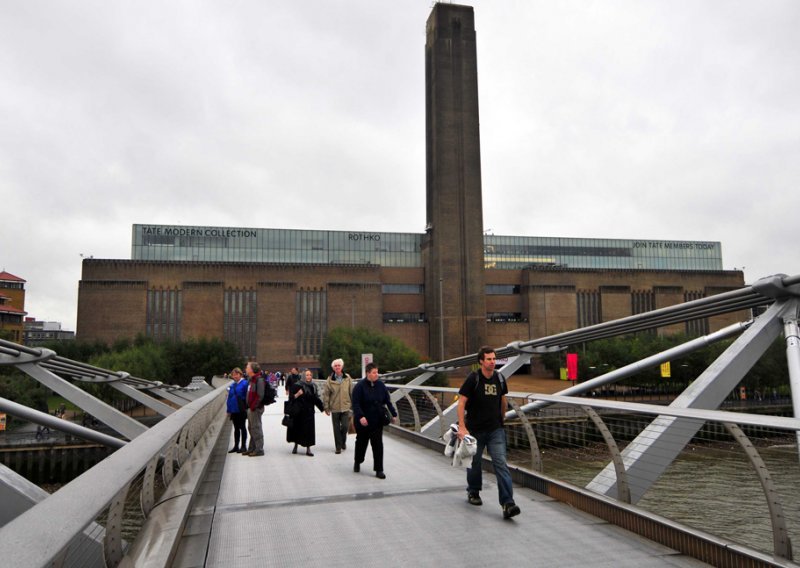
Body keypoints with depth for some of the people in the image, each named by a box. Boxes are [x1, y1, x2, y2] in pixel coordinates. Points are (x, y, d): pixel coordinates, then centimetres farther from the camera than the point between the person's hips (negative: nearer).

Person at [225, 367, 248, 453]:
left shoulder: (244, 383, -11)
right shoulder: (232, 386, 9)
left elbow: (247, 396, -13)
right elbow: (229, 398, 12)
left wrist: (246, 407, -16)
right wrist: (229, 410, 10)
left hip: (241, 410, -6)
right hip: (234, 410, 6)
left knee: (242, 428, 5)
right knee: (236, 428, 14)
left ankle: (243, 446, 14)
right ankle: (236, 446, 21)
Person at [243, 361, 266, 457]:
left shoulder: (259, 379, -16)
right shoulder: (251, 379, 15)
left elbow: (260, 395, -22)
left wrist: (253, 406, -20)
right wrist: (249, 406, 14)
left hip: (255, 408, -10)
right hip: (251, 408, 10)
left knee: (256, 428, -4)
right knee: (251, 428, 16)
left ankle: (259, 449, 3)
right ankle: (252, 448, 25)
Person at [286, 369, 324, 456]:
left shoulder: (313, 387, 8)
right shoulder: (297, 385, -5)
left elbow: (316, 399, 16)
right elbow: (291, 398, -7)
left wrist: (323, 407, 12)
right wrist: (297, 394, -25)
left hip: (309, 412, 3)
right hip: (298, 412, -3)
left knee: (309, 430, -1)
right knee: (297, 429, 5)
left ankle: (308, 449, 3)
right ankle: (296, 446, 26)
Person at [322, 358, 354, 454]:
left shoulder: (347, 378, 0)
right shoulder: (330, 380, -4)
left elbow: (352, 392, 6)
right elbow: (325, 394, -1)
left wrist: (353, 404, 7)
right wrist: (326, 407, -3)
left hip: (346, 407, 0)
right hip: (334, 408, 0)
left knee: (345, 426, -4)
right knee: (336, 428, 7)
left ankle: (343, 441, 24)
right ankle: (338, 446, 20)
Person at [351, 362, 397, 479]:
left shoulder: (381, 385, 1)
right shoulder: (360, 386, -13)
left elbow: (387, 401, 7)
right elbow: (356, 404, -17)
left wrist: (393, 414, 1)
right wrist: (360, 416, -29)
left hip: (377, 421, 3)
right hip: (363, 421, -3)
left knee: (378, 444, -2)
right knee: (361, 442, 15)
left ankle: (379, 470, 4)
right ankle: (357, 462, 41)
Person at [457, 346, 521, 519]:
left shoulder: (499, 379, 2)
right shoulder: (473, 379, -11)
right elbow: (461, 403, -14)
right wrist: (462, 427, -21)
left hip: (496, 430, 2)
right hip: (475, 429, -2)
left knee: (501, 463, -10)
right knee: (475, 463, 13)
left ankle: (507, 504, -13)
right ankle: (473, 492, 39)